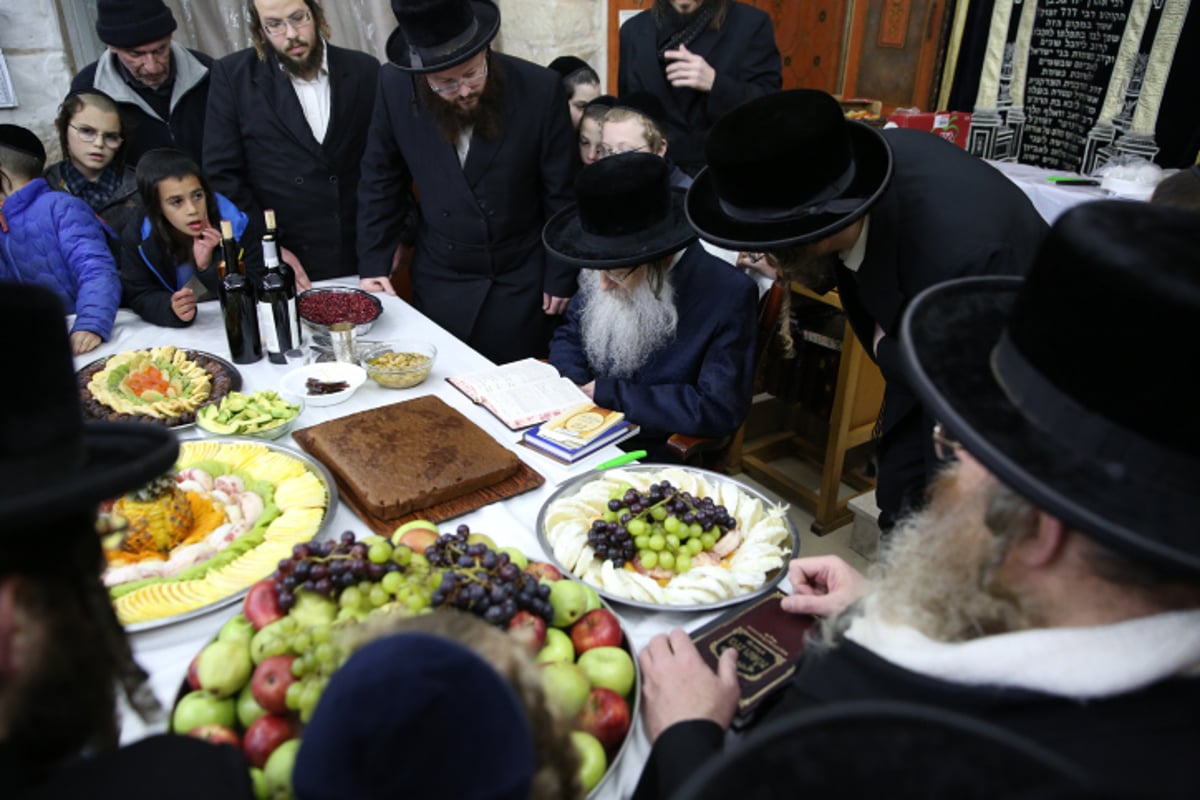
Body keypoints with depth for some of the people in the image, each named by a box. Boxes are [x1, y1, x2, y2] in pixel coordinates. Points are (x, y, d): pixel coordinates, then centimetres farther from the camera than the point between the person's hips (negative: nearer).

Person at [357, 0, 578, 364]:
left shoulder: (540, 89, -16)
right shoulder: (396, 87, -12)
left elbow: (561, 194, -7)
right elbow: (381, 181, 2)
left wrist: (560, 276, -3)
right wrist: (374, 261, 1)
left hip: (521, 282, -1)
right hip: (439, 281, 2)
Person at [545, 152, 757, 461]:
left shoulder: (729, 296, -20)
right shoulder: (609, 272, -4)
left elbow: (719, 409, -21)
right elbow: (568, 335, 11)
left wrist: (608, 392, -18)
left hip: (652, 458, -4)